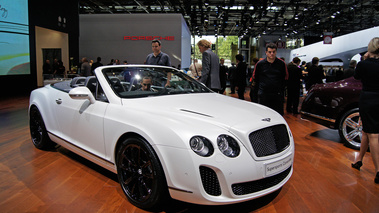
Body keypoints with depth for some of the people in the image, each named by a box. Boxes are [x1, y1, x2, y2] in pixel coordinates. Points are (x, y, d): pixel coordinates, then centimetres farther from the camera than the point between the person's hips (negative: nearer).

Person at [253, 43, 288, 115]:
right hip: (263, 95, 0)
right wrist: (260, 87, 9)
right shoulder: (260, 64, 2)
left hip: (278, 95, 0)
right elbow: (255, 77, 14)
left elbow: (285, 78, 13)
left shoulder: (282, 64, 2)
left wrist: (281, 88, 7)